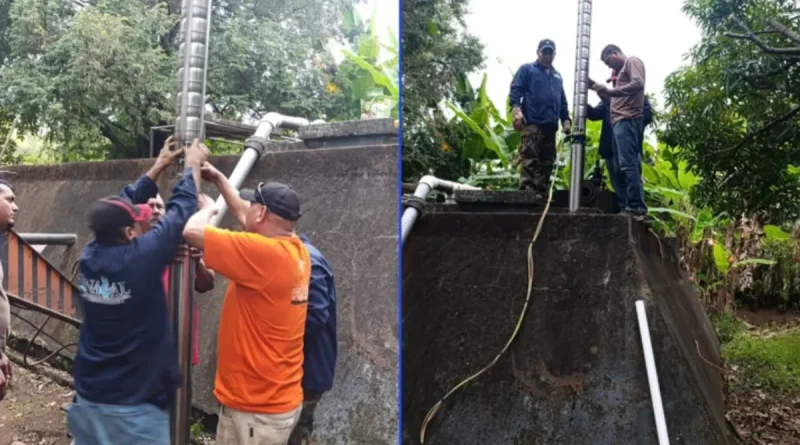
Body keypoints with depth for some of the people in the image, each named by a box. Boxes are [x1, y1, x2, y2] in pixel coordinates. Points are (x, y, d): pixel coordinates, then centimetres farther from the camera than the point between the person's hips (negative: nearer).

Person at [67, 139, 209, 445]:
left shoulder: (89, 257, -6)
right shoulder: (142, 258, -22)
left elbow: (116, 209, 10)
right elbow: (180, 211, -11)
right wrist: (193, 165, 5)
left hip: (88, 396, 7)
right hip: (135, 406, -6)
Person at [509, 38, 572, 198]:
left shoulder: (557, 76, 28)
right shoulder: (527, 69, 11)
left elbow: (563, 101, 29)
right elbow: (515, 90, -1)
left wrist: (565, 120, 16)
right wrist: (516, 111, -16)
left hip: (551, 125, 6)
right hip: (532, 123, -6)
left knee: (547, 162, 4)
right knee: (529, 160, -14)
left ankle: (542, 193, 6)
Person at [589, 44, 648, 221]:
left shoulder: (632, 61, 4)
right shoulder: (623, 70, 30)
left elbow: (638, 84, -15)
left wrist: (610, 91, -18)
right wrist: (596, 86, 21)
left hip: (628, 120, -10)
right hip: (620, 121, 10)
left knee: (628, 164, -16)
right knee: (622, 165, 6)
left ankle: (636, 207, -18)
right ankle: (631, 206, 6)